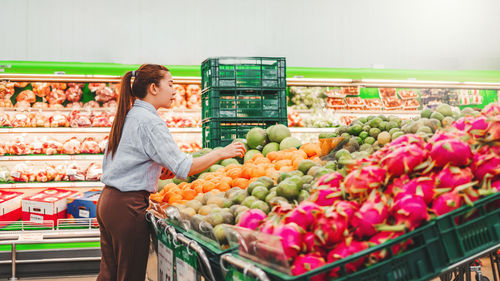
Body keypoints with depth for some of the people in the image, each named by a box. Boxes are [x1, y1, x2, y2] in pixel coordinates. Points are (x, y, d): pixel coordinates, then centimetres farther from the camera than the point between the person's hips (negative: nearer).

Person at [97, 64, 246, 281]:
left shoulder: (127, 116, 13)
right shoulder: (149, 121, -15)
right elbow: (184, 168, -22)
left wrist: (157, 169, 14)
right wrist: (221, 153, -12)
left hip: (107, 199, 9)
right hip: (128, 206, -9)